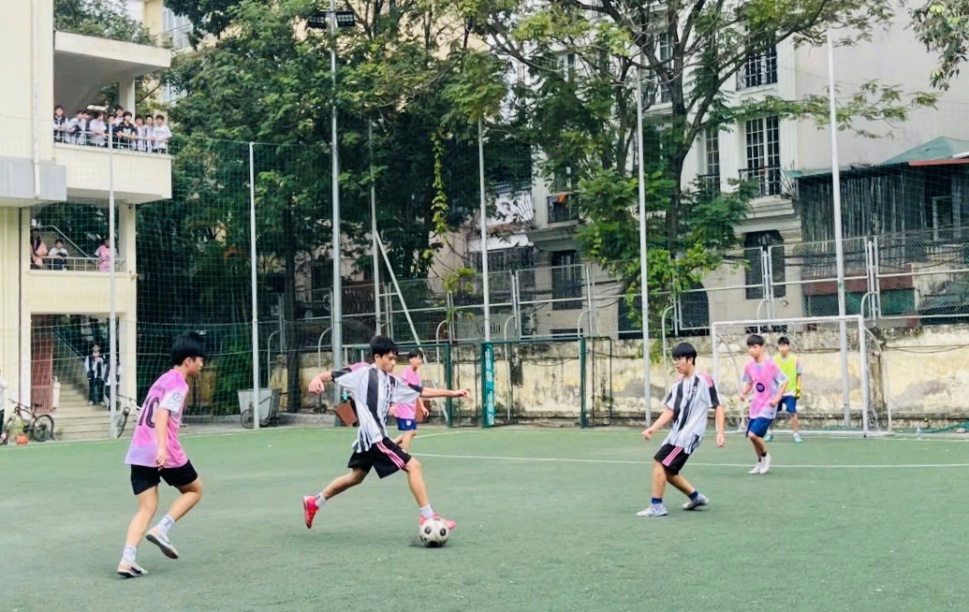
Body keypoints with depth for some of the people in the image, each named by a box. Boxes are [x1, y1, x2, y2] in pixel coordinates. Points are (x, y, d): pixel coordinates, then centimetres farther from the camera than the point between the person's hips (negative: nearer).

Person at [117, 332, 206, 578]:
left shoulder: (163, 379, 20)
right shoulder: (179, 384, -6)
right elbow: (162, 414, -21)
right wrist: (162, 447, -32)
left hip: (138, 452, 8)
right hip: (164, 453, -7)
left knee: (146, 508, 5)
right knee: (194, 490, 15)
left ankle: (127, 559, -11)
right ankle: (161, 530, -2)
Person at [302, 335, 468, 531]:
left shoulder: (391, 381, 12)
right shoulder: (362, 374, -8)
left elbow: (421, 391, 14)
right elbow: (332, 376, -9)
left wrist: (452, 393, 11)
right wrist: (317, 379, -31)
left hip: (374, 437, 9)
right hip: (373, 437, -9)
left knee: (356, 477, 24)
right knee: (413, 466, -11)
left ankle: (314, 502, 38)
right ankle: (428, 517, -8)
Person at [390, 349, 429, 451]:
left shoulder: (417, 374, 12)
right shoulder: (406, 372, -15)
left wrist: (422, 406, 16)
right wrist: (394, 405, -27)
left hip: (411, 408, 9)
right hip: (404, 408, -9)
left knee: (412, 431, 14)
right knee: (409, 432, -9)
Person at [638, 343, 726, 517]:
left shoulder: (704, 381, -10)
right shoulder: (678, 384, 11)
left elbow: (718, 407, -8)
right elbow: (670, 411, 10)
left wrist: (720, 433, -15)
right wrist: (652, 428, -2)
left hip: (689, 435, -8)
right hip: (676, 434, 8)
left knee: (659, 464, -14)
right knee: (668, 471, 11)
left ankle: (656, 506, -6)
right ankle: (696, 497, 28)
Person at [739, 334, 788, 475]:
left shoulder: (771, 365, -15)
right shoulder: (749, 366, 2)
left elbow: (784, 381, -9)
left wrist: (777, 398, -19)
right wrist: (743, 393, -3)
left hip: (768, 407, -6)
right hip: (755, 406, 6)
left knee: (753, 434, -17)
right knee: (753, 436, 9)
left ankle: (766, 456, 10)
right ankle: (761, 463, 31)